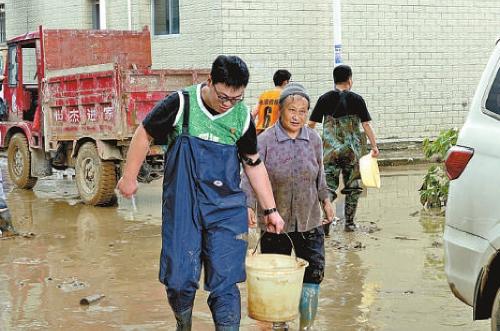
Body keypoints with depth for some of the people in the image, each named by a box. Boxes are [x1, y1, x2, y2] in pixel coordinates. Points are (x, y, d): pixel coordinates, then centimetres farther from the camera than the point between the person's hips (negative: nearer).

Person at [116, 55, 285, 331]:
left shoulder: (242, 117, 1)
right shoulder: (180, 104, -9)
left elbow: (253, 164, 13)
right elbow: (144, 134, 4)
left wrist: (270, 209, 13)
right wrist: (129, 177, 9)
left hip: (227, 210, 2)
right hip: (182, 209, -1)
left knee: (225, 283, -2)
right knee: (179, 279, 3)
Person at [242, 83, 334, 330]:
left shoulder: (314, 139, 4)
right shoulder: (265, 140, -9)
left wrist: (325, 199, 19)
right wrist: (248, 205, -26)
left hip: (309, 221, 3)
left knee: (313, 273, 1)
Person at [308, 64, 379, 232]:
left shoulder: (325, 99, 2)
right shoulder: (356, 99, -1)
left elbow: (311, 124, 3)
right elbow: (366, 125, -4)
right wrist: (374, 146, 2)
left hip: (330, 150, 0)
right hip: (352, 150, 0)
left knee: (328, 186, 1)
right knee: (352, 187, 12)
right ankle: (349, 222, 15)